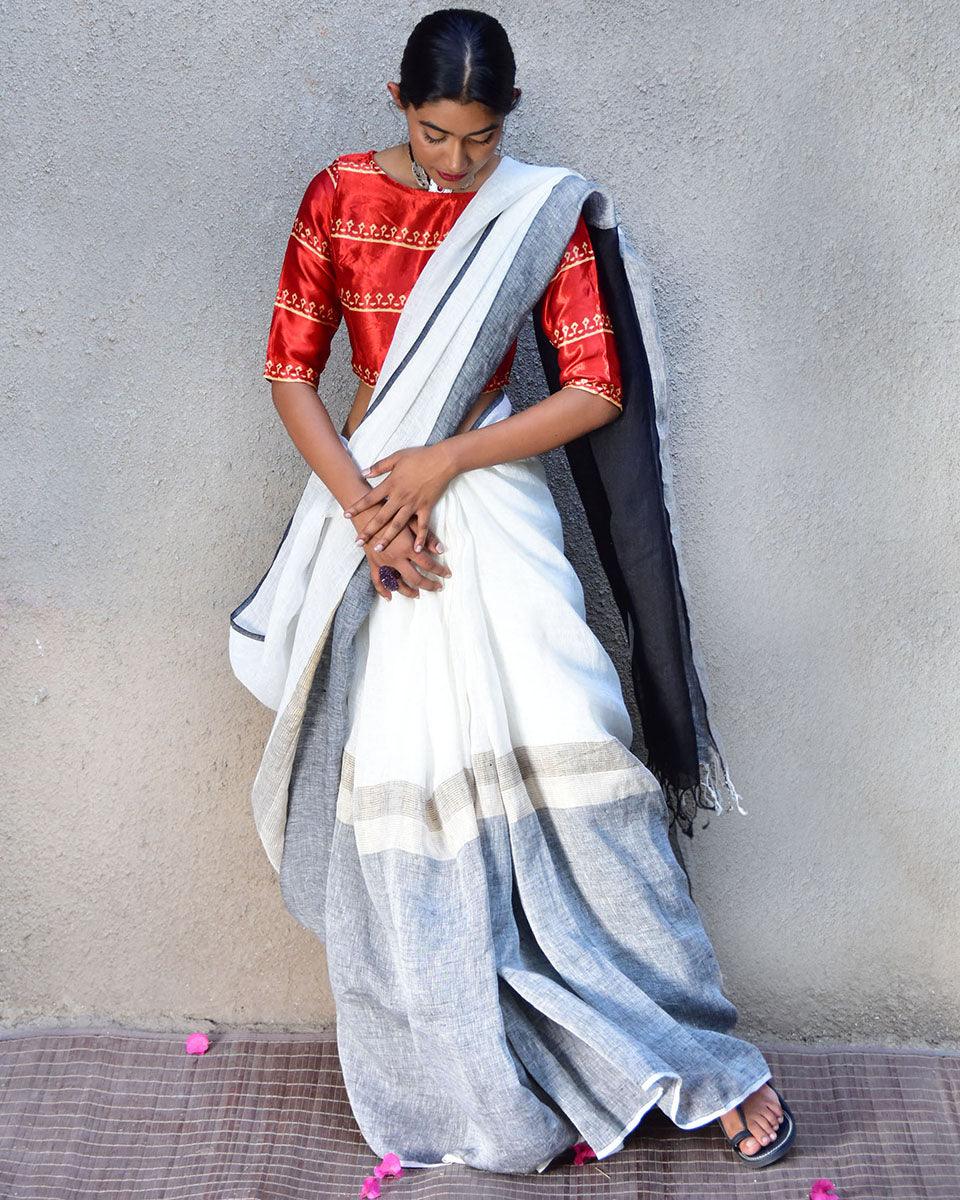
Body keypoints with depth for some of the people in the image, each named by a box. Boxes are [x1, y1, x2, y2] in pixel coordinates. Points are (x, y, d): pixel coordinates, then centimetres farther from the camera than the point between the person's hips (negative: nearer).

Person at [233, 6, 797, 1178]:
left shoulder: (540, 212, 0)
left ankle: (708, 1064, 7)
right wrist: (364, 507, -10)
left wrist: (443, 463, -13)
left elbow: (598, 389, -5)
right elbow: (289, 369, 3)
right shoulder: (338, 196, 3)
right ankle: (453, 1081, 24)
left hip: (489, 512, -2)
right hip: (366, 503, 2)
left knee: (559, 762, -9)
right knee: (396, 779, 5)